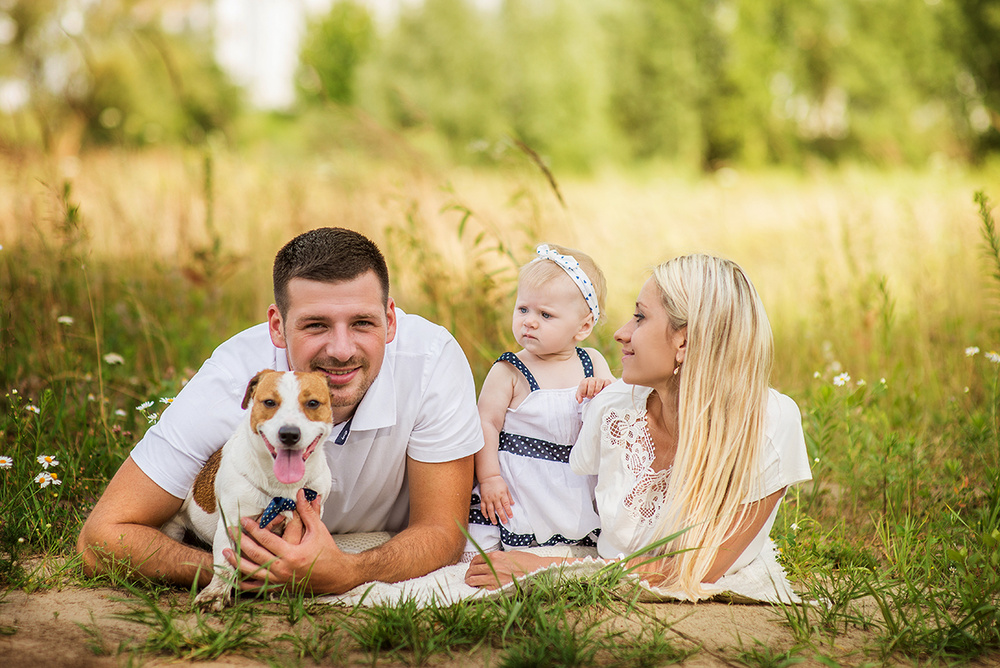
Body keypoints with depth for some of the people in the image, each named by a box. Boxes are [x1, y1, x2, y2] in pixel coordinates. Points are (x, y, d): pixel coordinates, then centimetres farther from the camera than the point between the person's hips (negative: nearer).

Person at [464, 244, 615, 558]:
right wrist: (489, 477, -16)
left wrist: (604, 391, -17)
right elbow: (486, 423, -9)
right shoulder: (509, 372, -7)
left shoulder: (592, 363, 4)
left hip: (578, 493, 4)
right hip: (517, 492, -4)